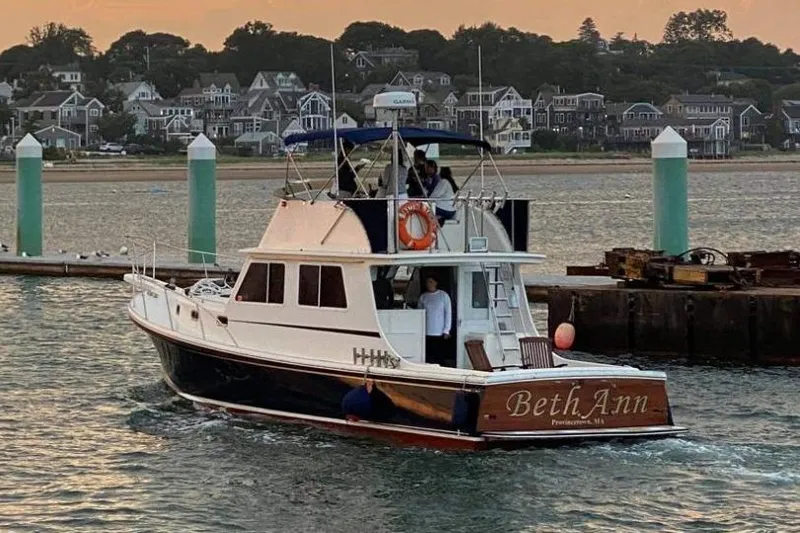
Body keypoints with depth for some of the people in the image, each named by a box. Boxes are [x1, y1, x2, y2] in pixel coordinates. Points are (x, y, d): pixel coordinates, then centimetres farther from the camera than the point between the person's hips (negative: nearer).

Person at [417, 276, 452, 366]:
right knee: (428, 357, -2)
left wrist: (446, 330, -5)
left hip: (439, 333, -2)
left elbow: (448, 313, 2)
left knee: (439, 357, -4)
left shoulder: (443, 295, 3)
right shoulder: (423, 297, 10)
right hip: (426, 333, 2)